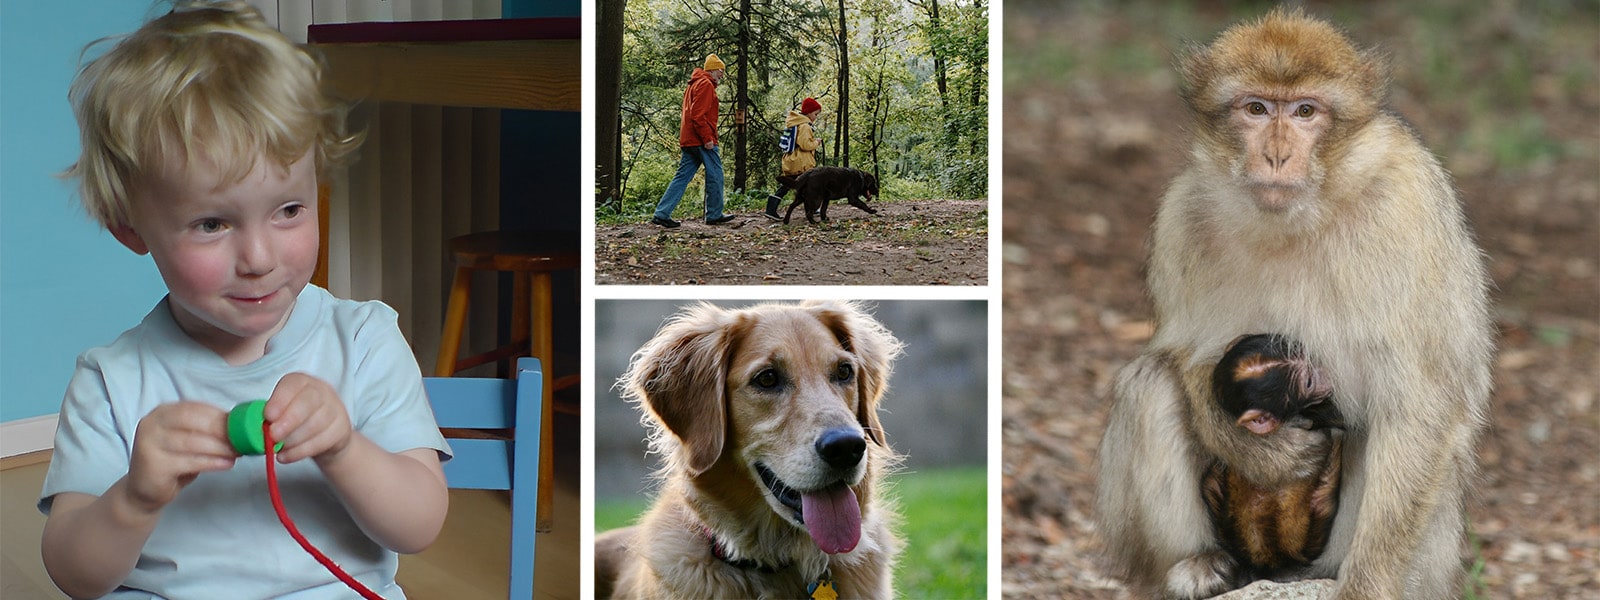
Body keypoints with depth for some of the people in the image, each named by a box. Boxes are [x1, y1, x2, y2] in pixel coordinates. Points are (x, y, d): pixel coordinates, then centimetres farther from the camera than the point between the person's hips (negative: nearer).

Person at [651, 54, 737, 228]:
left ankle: (662, 214, -1)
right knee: (715, 175, 0)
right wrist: (708, 138, -21)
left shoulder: (694, 85, 23)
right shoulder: (706, 85, -9)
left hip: (688, 140, 9)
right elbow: (698, 115, -20)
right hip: (702, 141, -9)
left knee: (682, 177, 5)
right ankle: (714, 215, 6)